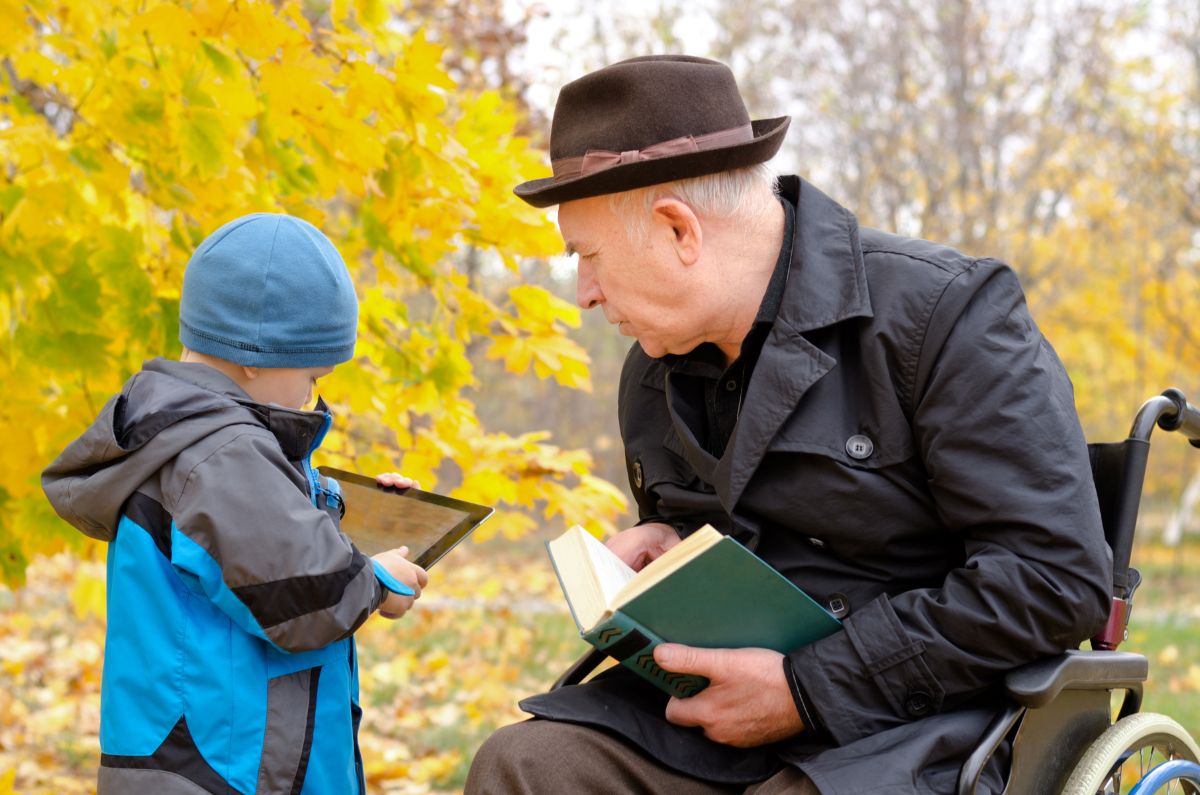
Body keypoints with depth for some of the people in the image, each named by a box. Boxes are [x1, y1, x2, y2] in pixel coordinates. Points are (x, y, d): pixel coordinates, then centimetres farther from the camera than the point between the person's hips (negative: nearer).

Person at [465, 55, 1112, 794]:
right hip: (715, 706, 7)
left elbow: (1057, 578, -18)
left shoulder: (945, 309, -11)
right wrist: (659, 542, 5)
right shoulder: (654, 371, 13)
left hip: (915, 724, -6)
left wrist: (806, 687, -19)